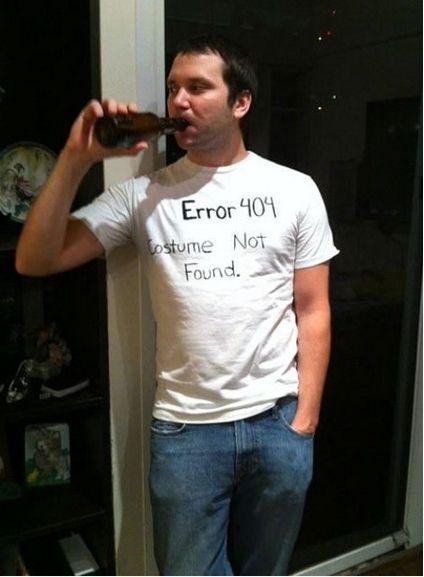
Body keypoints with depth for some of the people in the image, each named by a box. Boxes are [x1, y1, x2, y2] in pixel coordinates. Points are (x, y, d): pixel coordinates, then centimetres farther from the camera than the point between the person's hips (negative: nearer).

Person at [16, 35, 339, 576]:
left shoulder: (294, 190, 0)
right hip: (185, 429, 0)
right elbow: (34, 261, -7)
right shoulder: (144, 194, -1)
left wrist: (305, 419, -2)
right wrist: (75, 160, -16)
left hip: (278, 423, 1)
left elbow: (312, 311, 1)